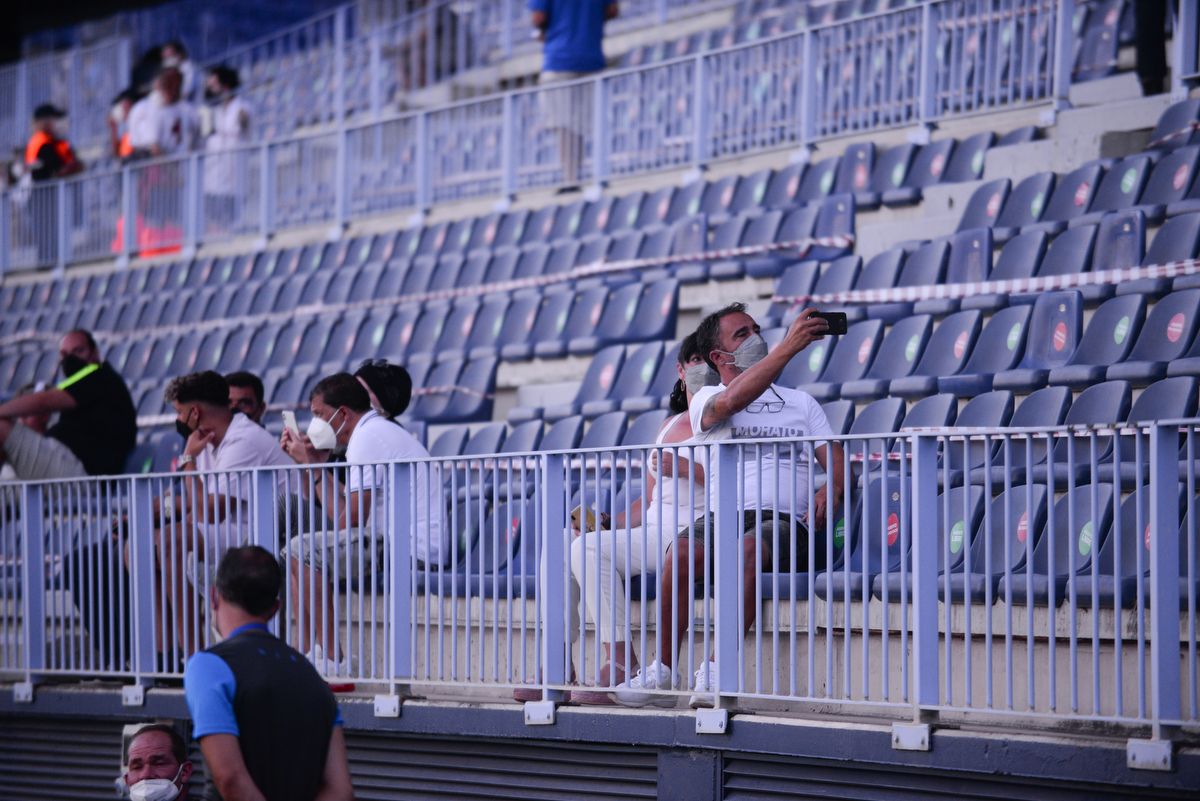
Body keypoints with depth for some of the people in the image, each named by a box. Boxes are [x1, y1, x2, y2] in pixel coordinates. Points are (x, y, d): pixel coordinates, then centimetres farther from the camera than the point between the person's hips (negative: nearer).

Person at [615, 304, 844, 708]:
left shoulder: (801, 402, 26)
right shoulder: (707, 400, 15)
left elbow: (837, 461, 15)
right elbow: (734, 399, -12)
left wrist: (829, 491, -11)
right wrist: (789, 346, -20)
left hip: (785, 523, 0)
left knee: (748, 549, -38)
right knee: (682, 551, -36)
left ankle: (715, 671, -38)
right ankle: (664, 667, -22)